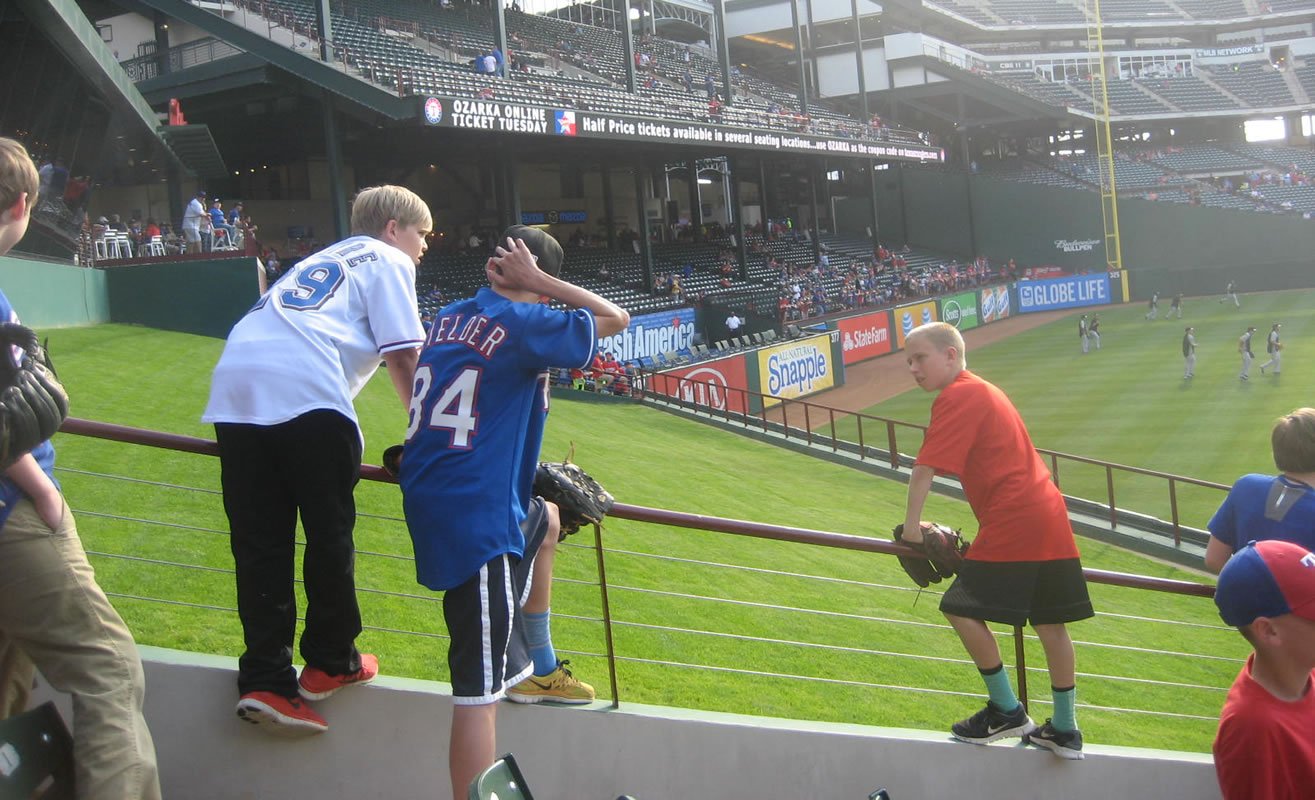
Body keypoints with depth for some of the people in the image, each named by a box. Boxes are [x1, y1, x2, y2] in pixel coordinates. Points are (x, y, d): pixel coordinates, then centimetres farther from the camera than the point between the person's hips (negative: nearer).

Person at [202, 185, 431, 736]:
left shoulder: (322, 259, 37)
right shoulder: (386, 260, 16)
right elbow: (403, 359, 5)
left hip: (233, 387, 7)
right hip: (305, 395, -7)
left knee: (260, 544, 5)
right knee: (330, 533, 6)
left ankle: (264, 681, 2)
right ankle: (330, 663, 16)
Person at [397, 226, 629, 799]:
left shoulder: (450, 318, 12)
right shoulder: (523, 323, -10)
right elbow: (615, 319, -2)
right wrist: (539, 280, 0)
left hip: (427, 497, 9)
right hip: (478, 518, -9)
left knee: (544, 520, 37)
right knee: (479, 691, -9)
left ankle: (539, 671, 47)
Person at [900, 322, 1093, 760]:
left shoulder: (956, 397, -8)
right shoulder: (984, 391, 21)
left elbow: (925, 469, -15)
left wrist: (912, 523, -8)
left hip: (1013, 524, -10)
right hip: (1049, 515, 10)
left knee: (962, 608, -3)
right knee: (1049, 622, 12)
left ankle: (1007, 711, 5)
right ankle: (1065, 730, 20)